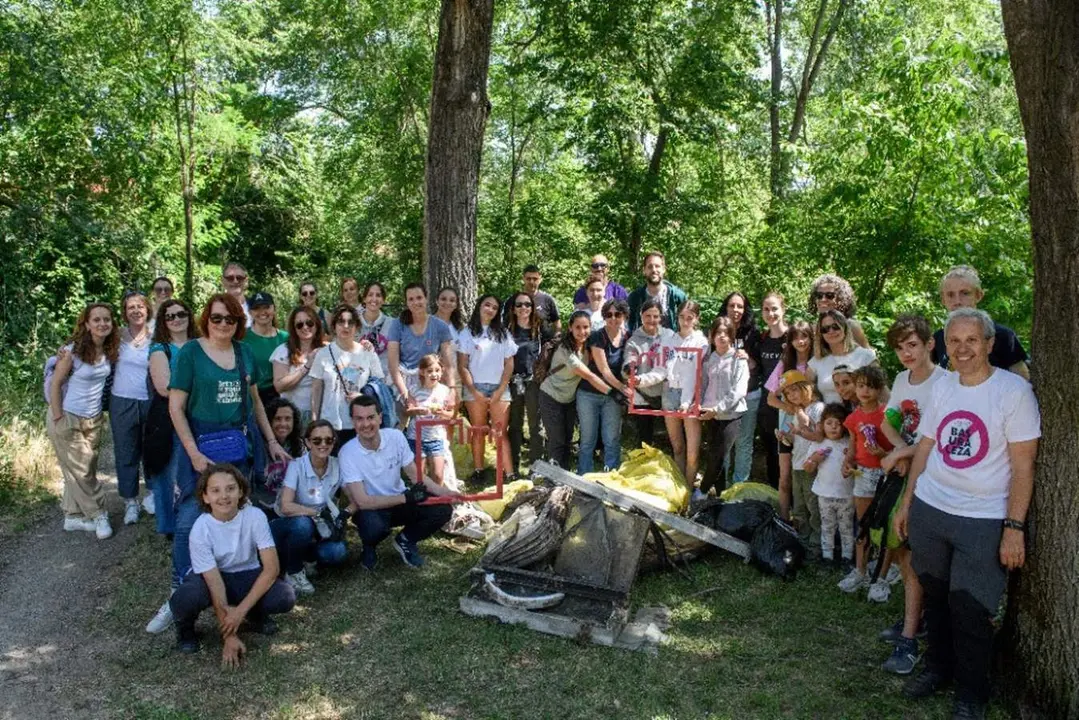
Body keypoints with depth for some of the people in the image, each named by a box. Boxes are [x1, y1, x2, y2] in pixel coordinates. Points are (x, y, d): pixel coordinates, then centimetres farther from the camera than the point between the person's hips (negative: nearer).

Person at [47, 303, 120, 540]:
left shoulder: (110, 350, -3)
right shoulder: (73, 351, -18)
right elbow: (56, 383, -13)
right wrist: (58, 418, -14)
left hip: (94, 419, 6)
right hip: (68, 418, -6)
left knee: (85, 470, 13)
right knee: (79, 471, 2)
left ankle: (73, 516, 26)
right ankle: (98, 515, 15)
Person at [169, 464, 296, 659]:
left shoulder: (255, 516, -23)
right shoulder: (201, 529, -25)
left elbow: (271, 567, -22)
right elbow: (216, 585, -25)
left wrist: (240, 610, -27)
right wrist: (229, 637, -25)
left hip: (246, 575, 1)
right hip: (209, 577, -1)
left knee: (285, 598, -27)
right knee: (184, 600, -35)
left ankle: (255, 614, 10)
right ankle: (185, 629, 3)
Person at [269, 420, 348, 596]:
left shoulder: (337, 466, -9)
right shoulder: (297, 466, -20)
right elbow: (286, 507, -31)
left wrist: (342, 516, -23)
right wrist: (320, 513, -29)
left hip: (320, 530, 3)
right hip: (289, 526, -3)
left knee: (337, 552, -26)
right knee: (303, 524, -37)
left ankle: (302, 558, 7)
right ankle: (293, 572, -10)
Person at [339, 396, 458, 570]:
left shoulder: (396, 436, -13)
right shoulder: (348, 453, -24)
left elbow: (415, 476, -3)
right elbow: (362, 501, -26)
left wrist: (443, 492, -20)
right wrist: (406, 497, -27)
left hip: (400, 501, 4)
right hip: (370, 508, -4)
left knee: (442, 510, -18)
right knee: (374, 527, -38)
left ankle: (405, 540, 10)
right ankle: (369, 547, 1)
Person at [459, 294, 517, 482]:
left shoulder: (503, 333, 12)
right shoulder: (467, 333, 5)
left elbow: (509, 364, 8)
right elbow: (462, 366, 0)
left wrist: (500, 390, -3)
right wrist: (474, 392, -8)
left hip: (499, 389, 1)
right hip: (475, 389, -1)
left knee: (500, 433, -4)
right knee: (478, 431, 2)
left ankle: (510, 473, -8)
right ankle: (478, 470, 8)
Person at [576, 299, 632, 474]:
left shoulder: (628, 338, 1)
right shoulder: (597, 337, -12)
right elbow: (603, 369, -17)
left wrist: (630, 387, -11)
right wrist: (622, 387, -24)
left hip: (613, 397, 3)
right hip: (589, 395, -3)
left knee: (612, 440, 2)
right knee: (588, 440, 5)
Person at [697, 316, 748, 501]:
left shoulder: (739, 359, -6)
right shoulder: (709, 359, 8)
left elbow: (738, 391, -14)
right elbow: (703, 385, 8)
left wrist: (718, 408, -19)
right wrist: (700, 405, -9)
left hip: (731, 414, -4)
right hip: (712, 415, 4)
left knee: (720, 455, -7)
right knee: (716, 455, 7)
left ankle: (703, 490, 11)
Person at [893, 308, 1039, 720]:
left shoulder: (1013, 391, -10)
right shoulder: (942, 387, 6)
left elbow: (1023, 465, -11)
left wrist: (1014, 527, -14)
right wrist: (906, 503, 12)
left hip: (983, 520, -5)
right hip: (928, 510, 5)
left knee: (969, 609, 0)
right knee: (936, 597, 15)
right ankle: (938, 668, 36)